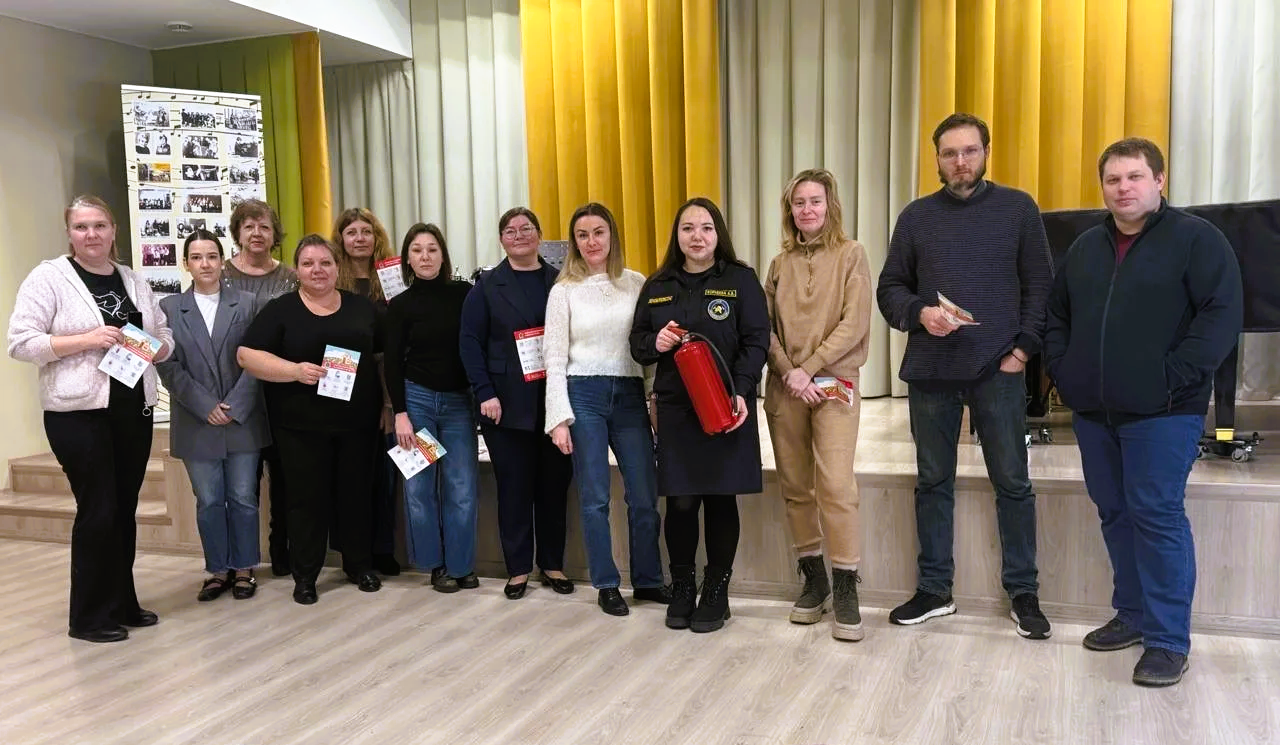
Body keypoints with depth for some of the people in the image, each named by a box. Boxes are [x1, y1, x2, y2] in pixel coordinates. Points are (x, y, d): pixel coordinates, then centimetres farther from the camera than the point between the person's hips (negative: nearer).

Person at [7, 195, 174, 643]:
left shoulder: (133, 280, 12)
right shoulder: (49, 276, -4)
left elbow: (165, 335, 18)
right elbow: (21, 342, -10)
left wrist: (155, 347, -4)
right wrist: (86, 339, -19)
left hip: (133, 409, 5)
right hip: (79, 412, -5)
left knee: (125, 509, 10)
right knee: (97, 511, -3)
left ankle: (122, 603, 23)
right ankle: (88, 617, 10)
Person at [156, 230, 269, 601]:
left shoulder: (246, 303, 3)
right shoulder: (169, 307, 4)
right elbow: (168, 366, -2)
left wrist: (233, 407, -10)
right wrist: (207, 407, -10)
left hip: (243, 420, 0)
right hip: (197, 424, 0)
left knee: (243, 498, 6)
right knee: (208, 501, 7)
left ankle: (244, 568, 18)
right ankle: (218, 570, 19)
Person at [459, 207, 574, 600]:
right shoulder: (487, 285, 5)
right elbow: (470, 341, -1)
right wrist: (485, 393, -11)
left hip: (555, 399, 1)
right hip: (508, 403, -1)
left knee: (554, 482, 7)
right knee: (514, 485, 3)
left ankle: (552, 564, 20)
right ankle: (518, 568, 15)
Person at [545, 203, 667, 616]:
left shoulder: (637, 283, 6)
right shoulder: (564, 291, 2)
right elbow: (555, 358, -1)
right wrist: (560, 418, -7)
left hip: (630, 396, 2)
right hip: (584, 396, -1)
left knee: (644, 495, 5)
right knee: (595, 497, 4)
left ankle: (648, 579, 22)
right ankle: (606, 585, 18)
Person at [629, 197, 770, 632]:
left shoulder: (741, 280, 1)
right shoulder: (657, 286, 11)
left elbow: (756, 343, -5)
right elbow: (637, 344, 14)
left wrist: (740, 392, -18)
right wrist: (654, 343, -10)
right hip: (674, 409, 2)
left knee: (720, 499, 5)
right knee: (680, 502, 2)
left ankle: (716, 592, 17)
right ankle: (681, 588, 19)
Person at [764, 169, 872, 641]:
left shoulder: (851, 255, 3)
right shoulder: (780, 264, 12)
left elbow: (855, 324, -7)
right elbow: (766, 328, 7)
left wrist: (809, 368, -11)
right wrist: (789, 374, -8)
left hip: (833, 383, -4)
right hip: (784, 387, 4)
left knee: (835, 484, -13)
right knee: (795, 486, 6)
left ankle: (846, 589, -4)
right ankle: (813, 578, 19)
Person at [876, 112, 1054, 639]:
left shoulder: (1017, 208, 4)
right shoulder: (916, 216, 8)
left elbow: (1040, 286, 4)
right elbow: (890, 288, 9)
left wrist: (1025, 348, -7)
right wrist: (920, 313, -10)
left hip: (998, 371, -2)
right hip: (930, 371, 2)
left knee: (1012, 483, 4)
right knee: (932, 482, 9)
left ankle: (1023, 593, 18)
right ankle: (933, 590, 21)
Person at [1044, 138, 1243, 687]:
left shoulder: (1196, 239, -4)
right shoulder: (1086, 246, 16)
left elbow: (1222, 315, -12)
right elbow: (1057, 316, 22)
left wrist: (1172, 378, -17)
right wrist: (1062, 371, 8)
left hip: (1161, 413, -6)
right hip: (1093, 412, 6)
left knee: (1157, 516, -7)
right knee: (1114, 513, 12)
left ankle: (1168, 639, 1)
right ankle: (1133, 614, 25)